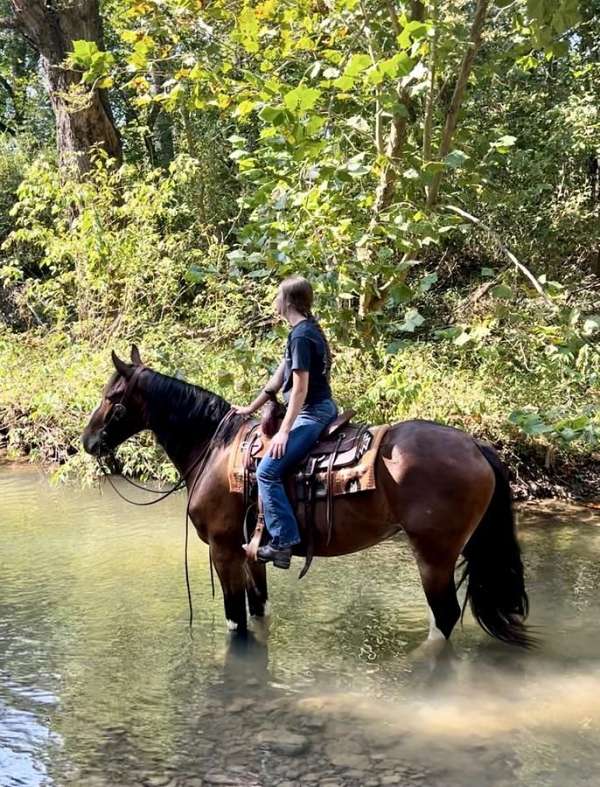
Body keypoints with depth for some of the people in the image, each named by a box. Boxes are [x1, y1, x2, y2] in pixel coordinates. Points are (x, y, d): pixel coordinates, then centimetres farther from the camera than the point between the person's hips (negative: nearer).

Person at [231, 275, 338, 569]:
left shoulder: (301, 336, -16)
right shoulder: (308, 330, 15)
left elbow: (300, 387, -21)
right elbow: (279, 377, 21)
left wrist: (284, 431, -20)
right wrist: (251, 408, 26)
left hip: (311, 413, -11)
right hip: (319, 409, 11)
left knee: (267, 470, -18)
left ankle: (283, 541, -19)